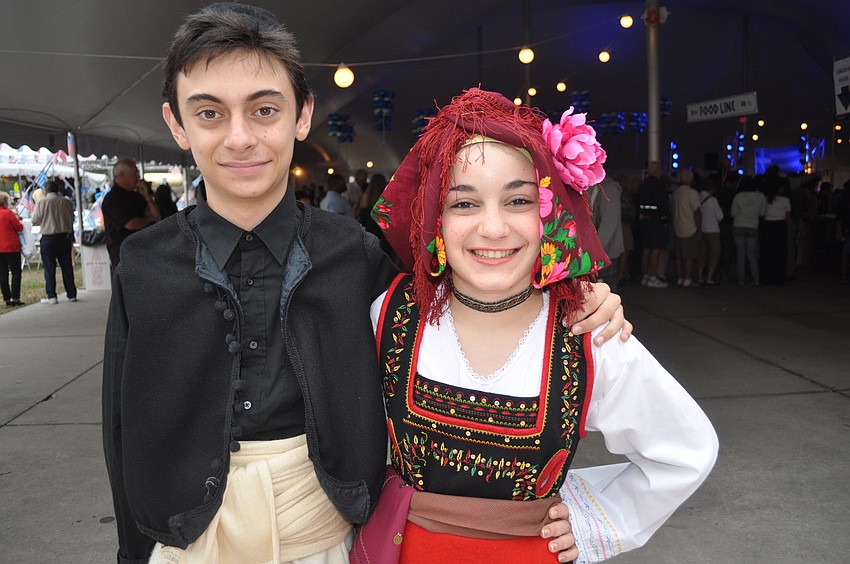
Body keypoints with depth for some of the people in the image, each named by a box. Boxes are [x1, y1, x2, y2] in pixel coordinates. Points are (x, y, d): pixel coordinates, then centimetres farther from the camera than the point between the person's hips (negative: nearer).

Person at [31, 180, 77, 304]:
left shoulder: (42, 202, -8)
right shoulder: (66, 202, 1)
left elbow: (35, 221, -3)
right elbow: (71, 219, 12)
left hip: (48, 238, -3)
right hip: (65, 237, 3)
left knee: (49, 268, 4)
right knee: (67, 267, 9)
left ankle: (51, 296, 2)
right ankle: (71, 294, 10)